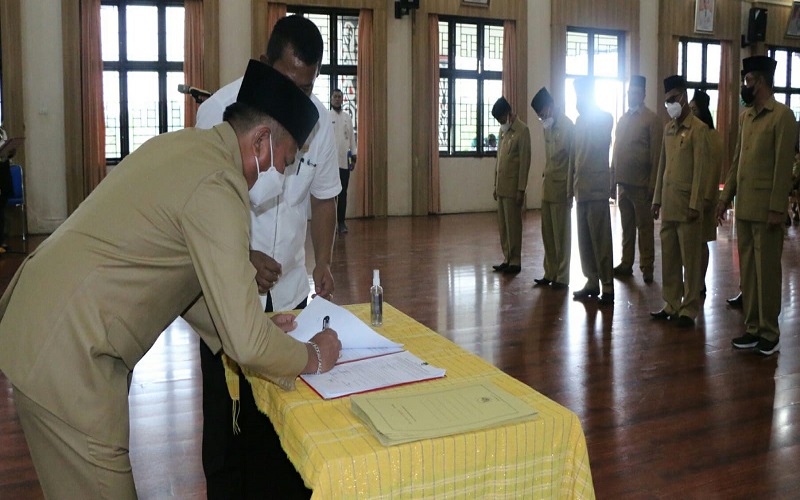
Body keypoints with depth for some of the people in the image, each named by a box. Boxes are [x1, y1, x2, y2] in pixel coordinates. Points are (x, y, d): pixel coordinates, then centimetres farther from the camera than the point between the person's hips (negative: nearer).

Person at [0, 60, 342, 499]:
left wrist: (254, 326, 14)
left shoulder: (181, 145, 8)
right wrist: (313, 357, -5)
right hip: (67, 358, -10)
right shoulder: (218, 186, -21)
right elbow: (246, 344, -23)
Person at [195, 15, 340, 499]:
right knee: (226, 401, 8)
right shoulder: (220, 109, -13)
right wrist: (242, 256, -21)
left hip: (289, 287, 3)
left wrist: (323, 261, -3)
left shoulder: (319, 118, -2)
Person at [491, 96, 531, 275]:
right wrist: (495, 185, 16)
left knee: (513, 225, -2)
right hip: (501, 186, 7)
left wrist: (521, 190, -16)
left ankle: (515, 262, 5)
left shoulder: (522, 130, -10)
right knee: (502, 225, 10)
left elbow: (525, 161, -13)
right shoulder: (503, 130, 15)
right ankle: (507, 259, 18)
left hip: (513, 187, -7)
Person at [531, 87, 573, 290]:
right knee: (547, 234, 10)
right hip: (547, 186, 7)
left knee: (561, 234, 0)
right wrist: (545, 175, 11)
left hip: (561, 188, -7)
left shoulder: (567, 126, -11)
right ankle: (550, 273, 19)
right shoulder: (548, 127, 13)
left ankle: (562, 277, 8)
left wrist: (570, 189, -13)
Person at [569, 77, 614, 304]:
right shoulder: (580, 120, 16)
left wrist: (585, 114, -13)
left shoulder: (605, 117, -4)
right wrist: (571, 183, 14)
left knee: (600, 239, -6)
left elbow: (600, 144, -20)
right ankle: (592, 282, 17)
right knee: (584, 239, 9)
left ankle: (607, 287, -1)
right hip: (580, 187, 7)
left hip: (596, 187, -7)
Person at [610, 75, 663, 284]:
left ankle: (647, 267, 8)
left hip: (641, 184, -5)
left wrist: (653, 184, -13)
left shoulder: (652, 120, -4)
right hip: (623, 182, 6)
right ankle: (626, 264, 20)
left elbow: (656, 155, -9)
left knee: (644, 226, 1)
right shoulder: (623, 119, 14)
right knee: (627, 226, 12)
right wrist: (612, 178, 8)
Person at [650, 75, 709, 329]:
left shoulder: (698, 128, -6)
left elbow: (701, 169, -11)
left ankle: (689, 309, 8)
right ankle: (672, 304, 20)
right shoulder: (668, 129, 15)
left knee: (690, 258, 1)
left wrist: (695, 204, -15)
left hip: (686, 205, -6)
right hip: (668, 204, 7)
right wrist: (657, 199, 14)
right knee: (668, 257, 10)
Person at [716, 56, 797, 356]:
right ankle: (753, 328, 19)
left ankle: (770, 333, 11)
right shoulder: (745, 116, 15)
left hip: (765, 207, -7)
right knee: (746, 270, 10)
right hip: (743, 206, 7)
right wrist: (725, 197, 13)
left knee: (766, 271, 0)